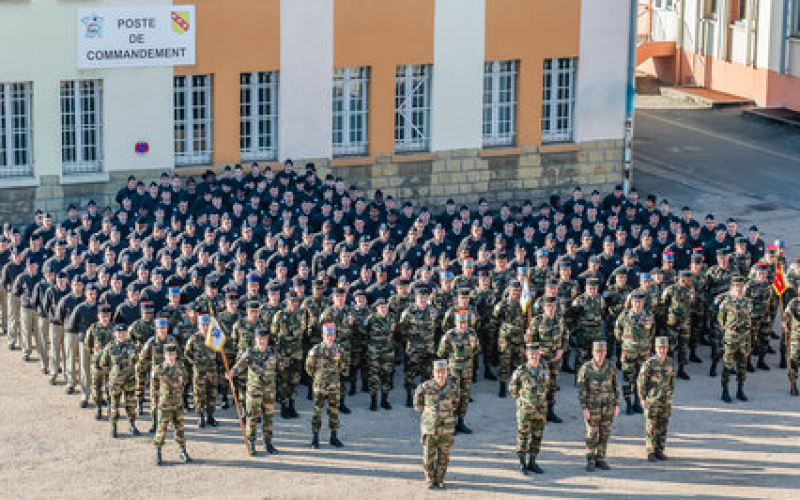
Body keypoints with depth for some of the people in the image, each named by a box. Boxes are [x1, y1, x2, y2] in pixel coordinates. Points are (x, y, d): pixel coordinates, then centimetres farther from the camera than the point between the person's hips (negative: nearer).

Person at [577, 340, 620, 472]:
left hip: (608, 406, 3)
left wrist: (617, 405, 3)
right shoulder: (585, 368, -13)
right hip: (592, 406, -3)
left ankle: (600, 459, 20)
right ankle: (590, 461, 16)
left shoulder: (611, 366, -4)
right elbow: (581, 390, -11)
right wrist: (584, 408, -16)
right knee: (592, 435, 1)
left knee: (604, 434, 8)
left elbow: (615, 387, 5)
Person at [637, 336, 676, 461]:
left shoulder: (670, 363, 2)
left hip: (665, 401, 4)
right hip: (651, 400, -4)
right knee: (651, 427, -2)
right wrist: (643, 399, -12)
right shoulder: (649, 363, -13)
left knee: (662, 427, 7)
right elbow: (640, 382, -10)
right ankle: (651, 453, 4)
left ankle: (659, 451, 15)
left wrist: (670, 396, 13)